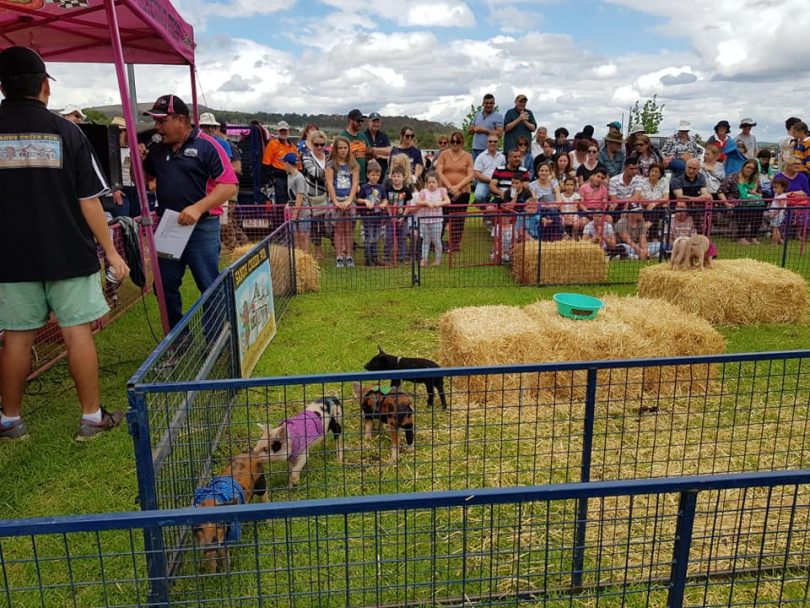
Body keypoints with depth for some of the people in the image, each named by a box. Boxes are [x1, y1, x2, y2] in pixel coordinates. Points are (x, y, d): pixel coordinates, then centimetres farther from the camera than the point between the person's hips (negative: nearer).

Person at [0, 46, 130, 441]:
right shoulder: (65, 131, -5)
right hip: (68, 254, -2)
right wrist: (110, 251, 0)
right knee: (78, 333, 4)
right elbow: (89, 199, -6)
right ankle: (92, 417, 12)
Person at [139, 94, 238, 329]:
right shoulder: (158, 149, 10)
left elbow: (229, 185, -14)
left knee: (210, 287, 1)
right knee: (165, 287, 13)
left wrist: (198, 207, -24)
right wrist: (139, 161, 1)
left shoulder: (206, 146, -8)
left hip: (201, 228, -7)